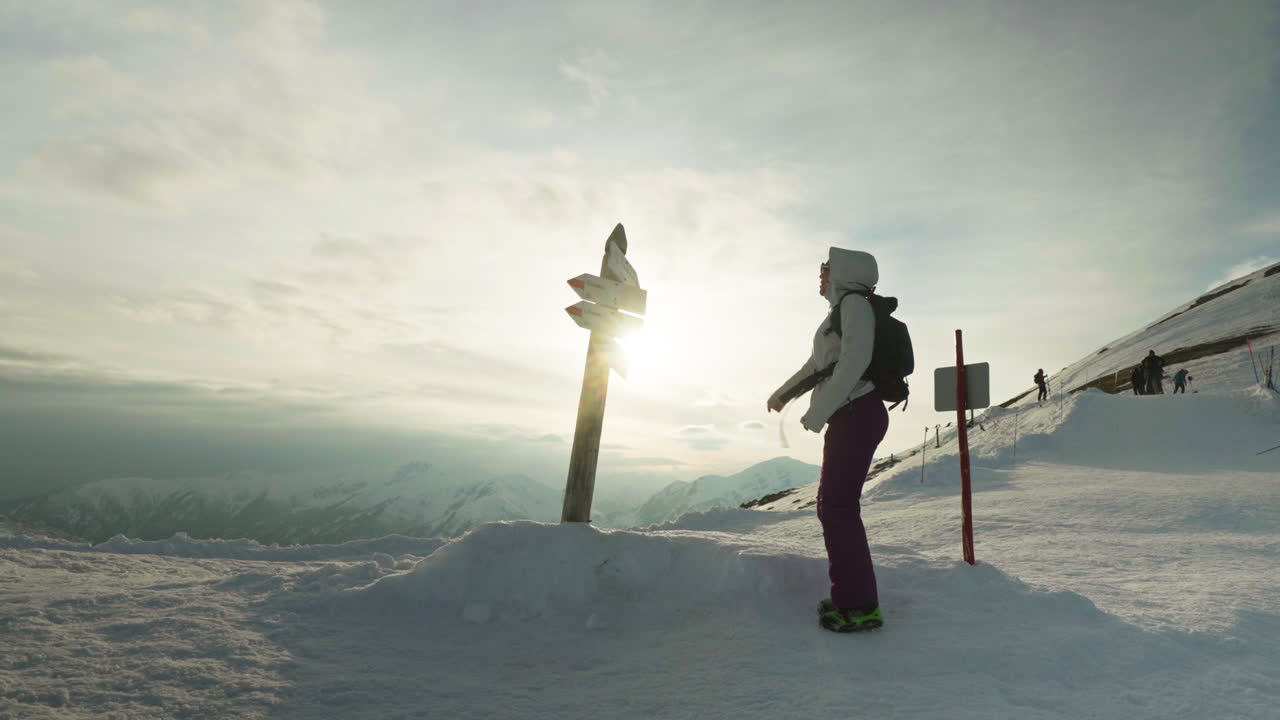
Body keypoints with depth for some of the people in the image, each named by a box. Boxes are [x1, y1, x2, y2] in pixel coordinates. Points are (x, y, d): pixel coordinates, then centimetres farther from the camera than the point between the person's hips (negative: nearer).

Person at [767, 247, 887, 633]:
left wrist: (816, 413, -19)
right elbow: (817, 365, 31)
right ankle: (850, 597, 18)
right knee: (833, 505, 11)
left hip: (858, 413, -10)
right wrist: (782, 394, 42)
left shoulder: (854, 303, -6)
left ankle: (861, 605, -4)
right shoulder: (842, 310, 21)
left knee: (838, 506, -10)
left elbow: (855, 360, -19)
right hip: (847, 417, 10)